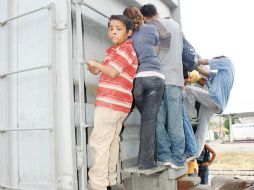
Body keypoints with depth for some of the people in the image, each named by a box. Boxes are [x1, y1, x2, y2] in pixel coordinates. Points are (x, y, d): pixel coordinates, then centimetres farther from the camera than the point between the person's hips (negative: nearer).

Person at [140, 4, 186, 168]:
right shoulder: (175, 24, 19)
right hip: (175, 78, 4)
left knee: (158, 120, 3)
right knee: (175, 121, 3)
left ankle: (165, 156, 1)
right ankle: (178, 159, 6)